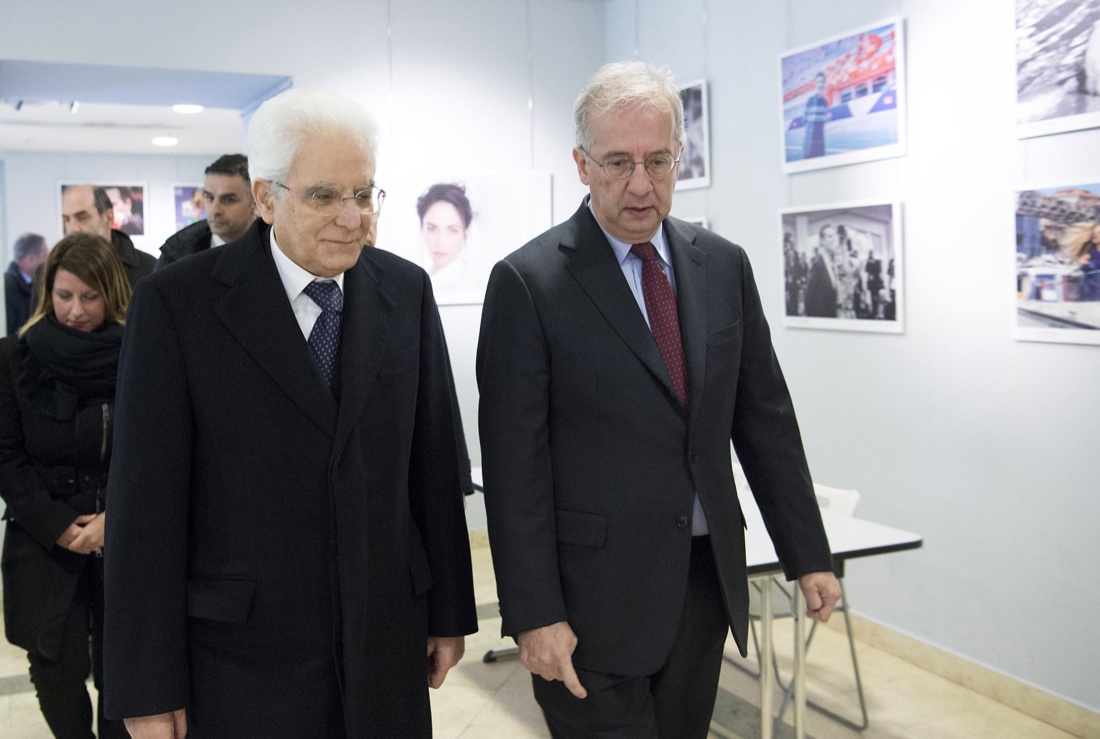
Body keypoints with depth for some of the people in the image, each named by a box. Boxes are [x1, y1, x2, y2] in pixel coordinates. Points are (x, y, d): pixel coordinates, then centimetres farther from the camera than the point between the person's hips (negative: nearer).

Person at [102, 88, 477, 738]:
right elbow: (147, 501, -9)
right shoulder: (177, 302, -9)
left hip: (388, 643, 3)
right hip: (241, 656, -3)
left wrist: (450, 613, 8)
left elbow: (434, 461, 5)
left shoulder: (407, 291, 1)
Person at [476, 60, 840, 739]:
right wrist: (534, 615, -13)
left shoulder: (724, 265, 5)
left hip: (707, 577, 5)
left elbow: (765, 417, 9)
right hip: (596, 595, -4)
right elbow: (515, 462, -11)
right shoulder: (529, 281, -10)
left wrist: (808, 554, 9)